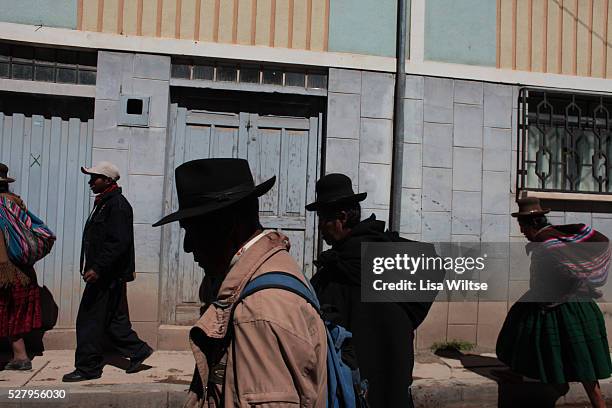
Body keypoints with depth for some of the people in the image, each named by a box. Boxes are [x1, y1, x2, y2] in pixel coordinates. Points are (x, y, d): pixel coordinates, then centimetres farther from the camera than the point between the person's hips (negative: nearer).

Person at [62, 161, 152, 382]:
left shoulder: (117, 205, -15)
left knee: (90, 320, -2)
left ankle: (87, 368, 9)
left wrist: (98, 268, -26)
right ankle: (138, 351, 25)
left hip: (108, 275, -10)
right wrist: (92, 268, 19)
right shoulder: (104, 203, 17)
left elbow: (119, 242, -24)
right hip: (105, 274, 10)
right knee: (114, 318, 15)